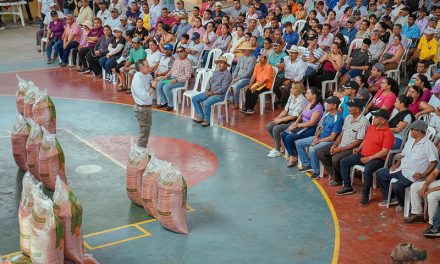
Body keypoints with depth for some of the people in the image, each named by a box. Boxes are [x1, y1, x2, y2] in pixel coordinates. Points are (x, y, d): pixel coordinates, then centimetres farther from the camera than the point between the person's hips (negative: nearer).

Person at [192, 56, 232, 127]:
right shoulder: (216, 72, 12)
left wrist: (212, 93, -21)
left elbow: (223, 89, -17)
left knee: (206, 103, -33)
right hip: (210, 92, 9)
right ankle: (201, 117, 7)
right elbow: (210, 81, 14)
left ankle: (207, 120, -11)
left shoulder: (227, 75, -12)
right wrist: (207, 90, -5)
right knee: (194, 99, 1)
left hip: (219, 95, -9)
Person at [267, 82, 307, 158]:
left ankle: (278, 151, -7)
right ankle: (278, 146, 12)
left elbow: (294, 116, -22)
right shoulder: (291, 97, 5)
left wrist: (280, 120, -17)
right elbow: (285, 110, 10)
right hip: (287, 119, 9)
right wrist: (278, 117, -6)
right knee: (269, 126, -2)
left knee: (276, 129, -24)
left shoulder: (301, 101, -20)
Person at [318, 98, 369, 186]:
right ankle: (333, 175, 3)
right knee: (321, 153, -4)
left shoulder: (363, 122, -18)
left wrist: (341, 149, -19)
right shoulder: (348, 117, 9)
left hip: (352, 148, -9)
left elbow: (358, 142, -19)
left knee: (335, 159, -31)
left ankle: (338, 180, -5)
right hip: (341, 145, 9)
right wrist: (335, 145, -1)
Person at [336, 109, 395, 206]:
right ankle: (347, 187, 9)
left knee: (367, 170, -37)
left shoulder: (388, 133, -14)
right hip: (363, 155, 8)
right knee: (344, 162, -1)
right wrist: (359, 148, 8)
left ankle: (365, 195, -19)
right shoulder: (371, 127, 11)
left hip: (377, 158, -8)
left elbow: (385, 151, -19)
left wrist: (369, 158, -22)